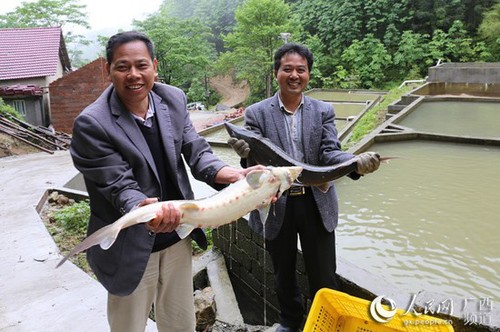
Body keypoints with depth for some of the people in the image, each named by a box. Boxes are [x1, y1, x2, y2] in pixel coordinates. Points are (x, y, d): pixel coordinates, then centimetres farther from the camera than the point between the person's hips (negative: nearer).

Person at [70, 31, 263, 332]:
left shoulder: (174, 99, -4)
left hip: (177, 235, 5)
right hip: (131, 247, -4)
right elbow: (119, 187, -20)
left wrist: (235, 175, -22)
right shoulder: (92, 124, -19)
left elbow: (196, 153, -3)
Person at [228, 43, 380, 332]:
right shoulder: (257, 113, -3)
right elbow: (256, 160, -11)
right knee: (284, 273, 20)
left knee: (324, 276, 12)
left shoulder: (324, 111, 1)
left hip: (316, 204, 1)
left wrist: (357, 163, -30)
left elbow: (330, 153, -8)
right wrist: (248, 154, -36)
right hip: (276, 206, 0)